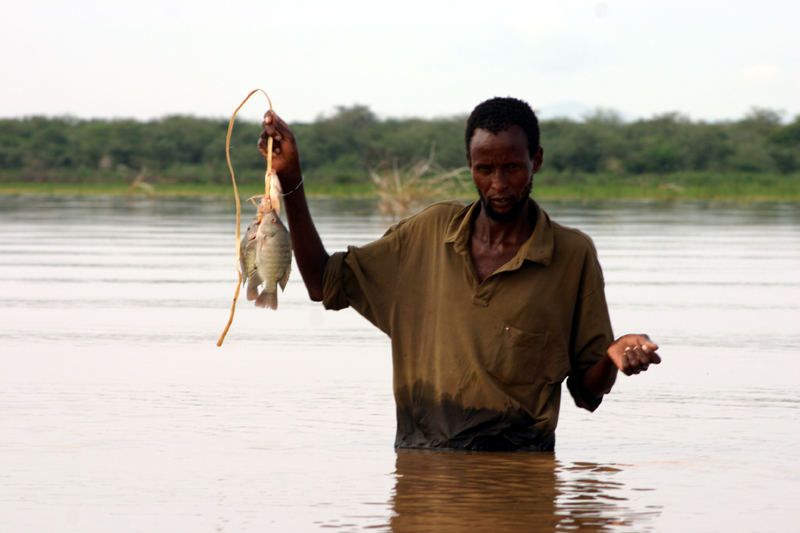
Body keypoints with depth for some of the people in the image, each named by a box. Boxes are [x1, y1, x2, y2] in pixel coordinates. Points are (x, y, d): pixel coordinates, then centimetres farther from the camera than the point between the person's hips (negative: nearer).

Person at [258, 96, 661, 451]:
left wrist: (612, 358, -18)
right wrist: (291, 181, 10)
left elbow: (587, 392, 5)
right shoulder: (429, 232, 11)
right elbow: (326, 284, 16)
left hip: (515, 465, -2)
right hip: (417, 463, 2)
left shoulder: (574, 256, 2)